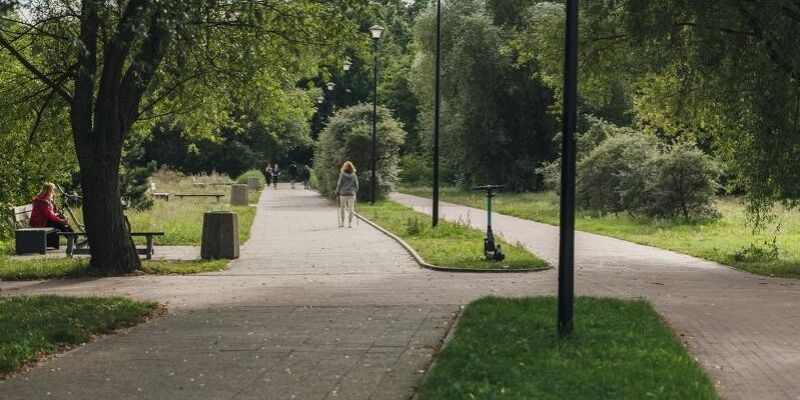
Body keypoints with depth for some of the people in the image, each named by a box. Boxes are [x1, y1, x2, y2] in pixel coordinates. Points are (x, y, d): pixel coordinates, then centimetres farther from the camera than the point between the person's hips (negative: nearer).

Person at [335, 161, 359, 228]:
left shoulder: (342, 175, -8)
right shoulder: (354, 175, -2)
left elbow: (339, 184, -6)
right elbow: (356, 184, 2)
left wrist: (337, 192, 7)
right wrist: (355, 191, 18)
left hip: (343, 194, -1)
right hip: (351, 194, 1)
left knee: (342, 208, 14)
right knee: (350, 209, 3)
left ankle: (342, 222, 13)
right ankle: (350, 223, 2)